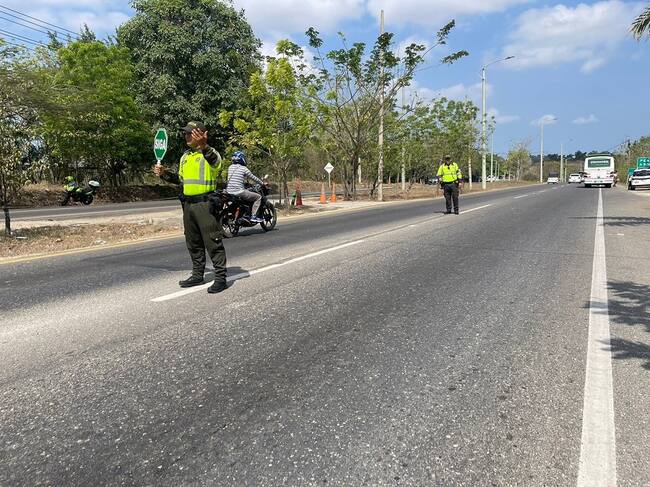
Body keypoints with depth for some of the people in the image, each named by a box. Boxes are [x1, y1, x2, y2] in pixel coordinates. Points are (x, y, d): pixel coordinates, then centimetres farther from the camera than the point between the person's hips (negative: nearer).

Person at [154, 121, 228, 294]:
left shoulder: (210, 153, -7)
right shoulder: (185, 157, 18)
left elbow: (216, 162, -33)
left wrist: (203, 146, -51)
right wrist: (164, 174, 14)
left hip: (205, 204, -8)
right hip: (188, 205, 8)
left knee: (213, 242, -6)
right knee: (193, 243, 15)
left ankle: (220, 278, 0)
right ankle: (197, 275, 27)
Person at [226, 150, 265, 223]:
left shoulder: (230, 167, 14)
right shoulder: (244, 168, -5)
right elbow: (253, 177, 2)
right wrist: (262, 183, 17)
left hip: (229, 191, 8)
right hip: (239, 192, -8)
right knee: (258, 197, 1)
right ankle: (253, 216, -8)